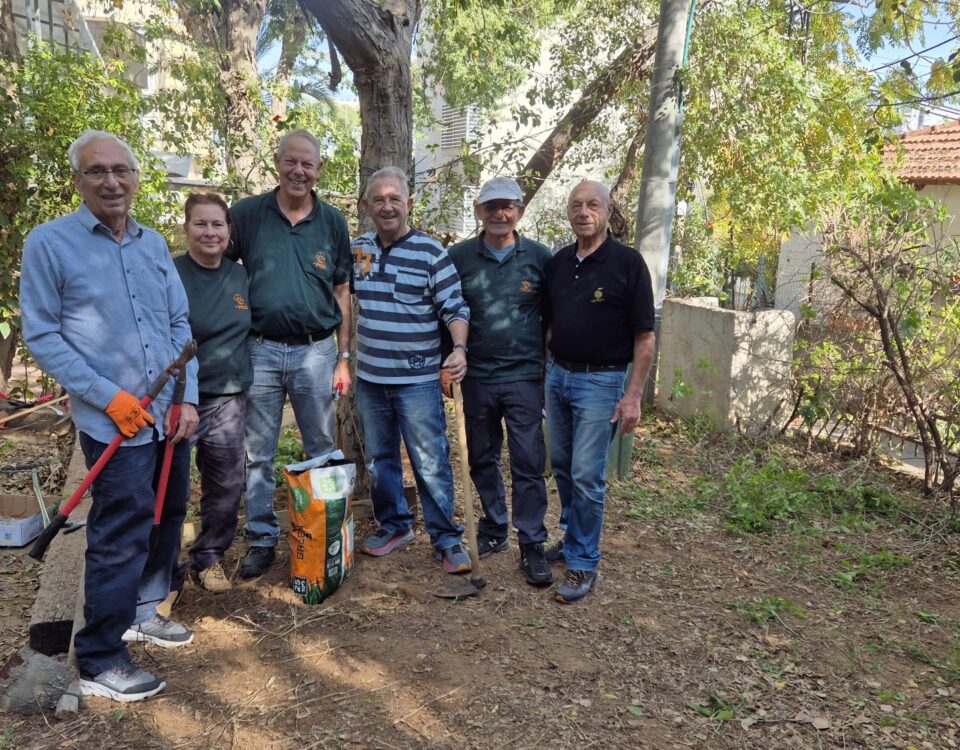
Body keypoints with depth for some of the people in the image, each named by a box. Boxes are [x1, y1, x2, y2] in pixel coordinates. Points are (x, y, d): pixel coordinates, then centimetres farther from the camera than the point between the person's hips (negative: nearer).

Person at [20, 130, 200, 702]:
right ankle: (100, 662, 15)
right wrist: (108, 397, -15)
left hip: (171, 415, 6)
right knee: (121, 537, -2)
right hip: (115, 423, -6)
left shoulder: (155, 244, 9)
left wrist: (188, 398, 0)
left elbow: (180, 326, 11)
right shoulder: (49, 243, -6)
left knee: (168, 518, 17)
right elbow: (42, 335, -8)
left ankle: (143, 612, 38)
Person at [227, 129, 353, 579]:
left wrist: (343, 357, 5)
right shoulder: (246, 214, 0)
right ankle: (262, 538, 21)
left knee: (322, 451, 10)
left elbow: (341, 292, 8)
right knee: (257, 453, 7)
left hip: (315, 351, 1)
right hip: (260, 350, 0)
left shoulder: (332, 222, 5)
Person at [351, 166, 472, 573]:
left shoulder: (431, 252, -8)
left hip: (417, 380, -5)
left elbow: (455, 307, -9)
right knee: (378, 459, 16)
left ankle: (446, 538, 13)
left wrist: (459, 348, -24)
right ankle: (394, 525, 33)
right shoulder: (356, 249, 6)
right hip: (369, 377, 5)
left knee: (431, 463, -1)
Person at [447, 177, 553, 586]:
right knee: (482, 460, 14)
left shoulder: (540, 257, -1)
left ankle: (532, 544, 12)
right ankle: (494, 529, 32)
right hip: (476, 377, 2)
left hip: (524, 377, -2)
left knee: (528, 463, 0)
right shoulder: (459, 257, 2)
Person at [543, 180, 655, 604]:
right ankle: (573, 539, 32)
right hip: (557, 376, 6)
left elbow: (644, 336, -10)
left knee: (586, 475, -4)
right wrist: (542, 372, 10)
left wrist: (634, 395, -14)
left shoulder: (627, 262, -9)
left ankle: (584, 564, 8)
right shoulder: (557, 262, 8)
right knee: (563, 468, 15)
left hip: (601, 382, -6)